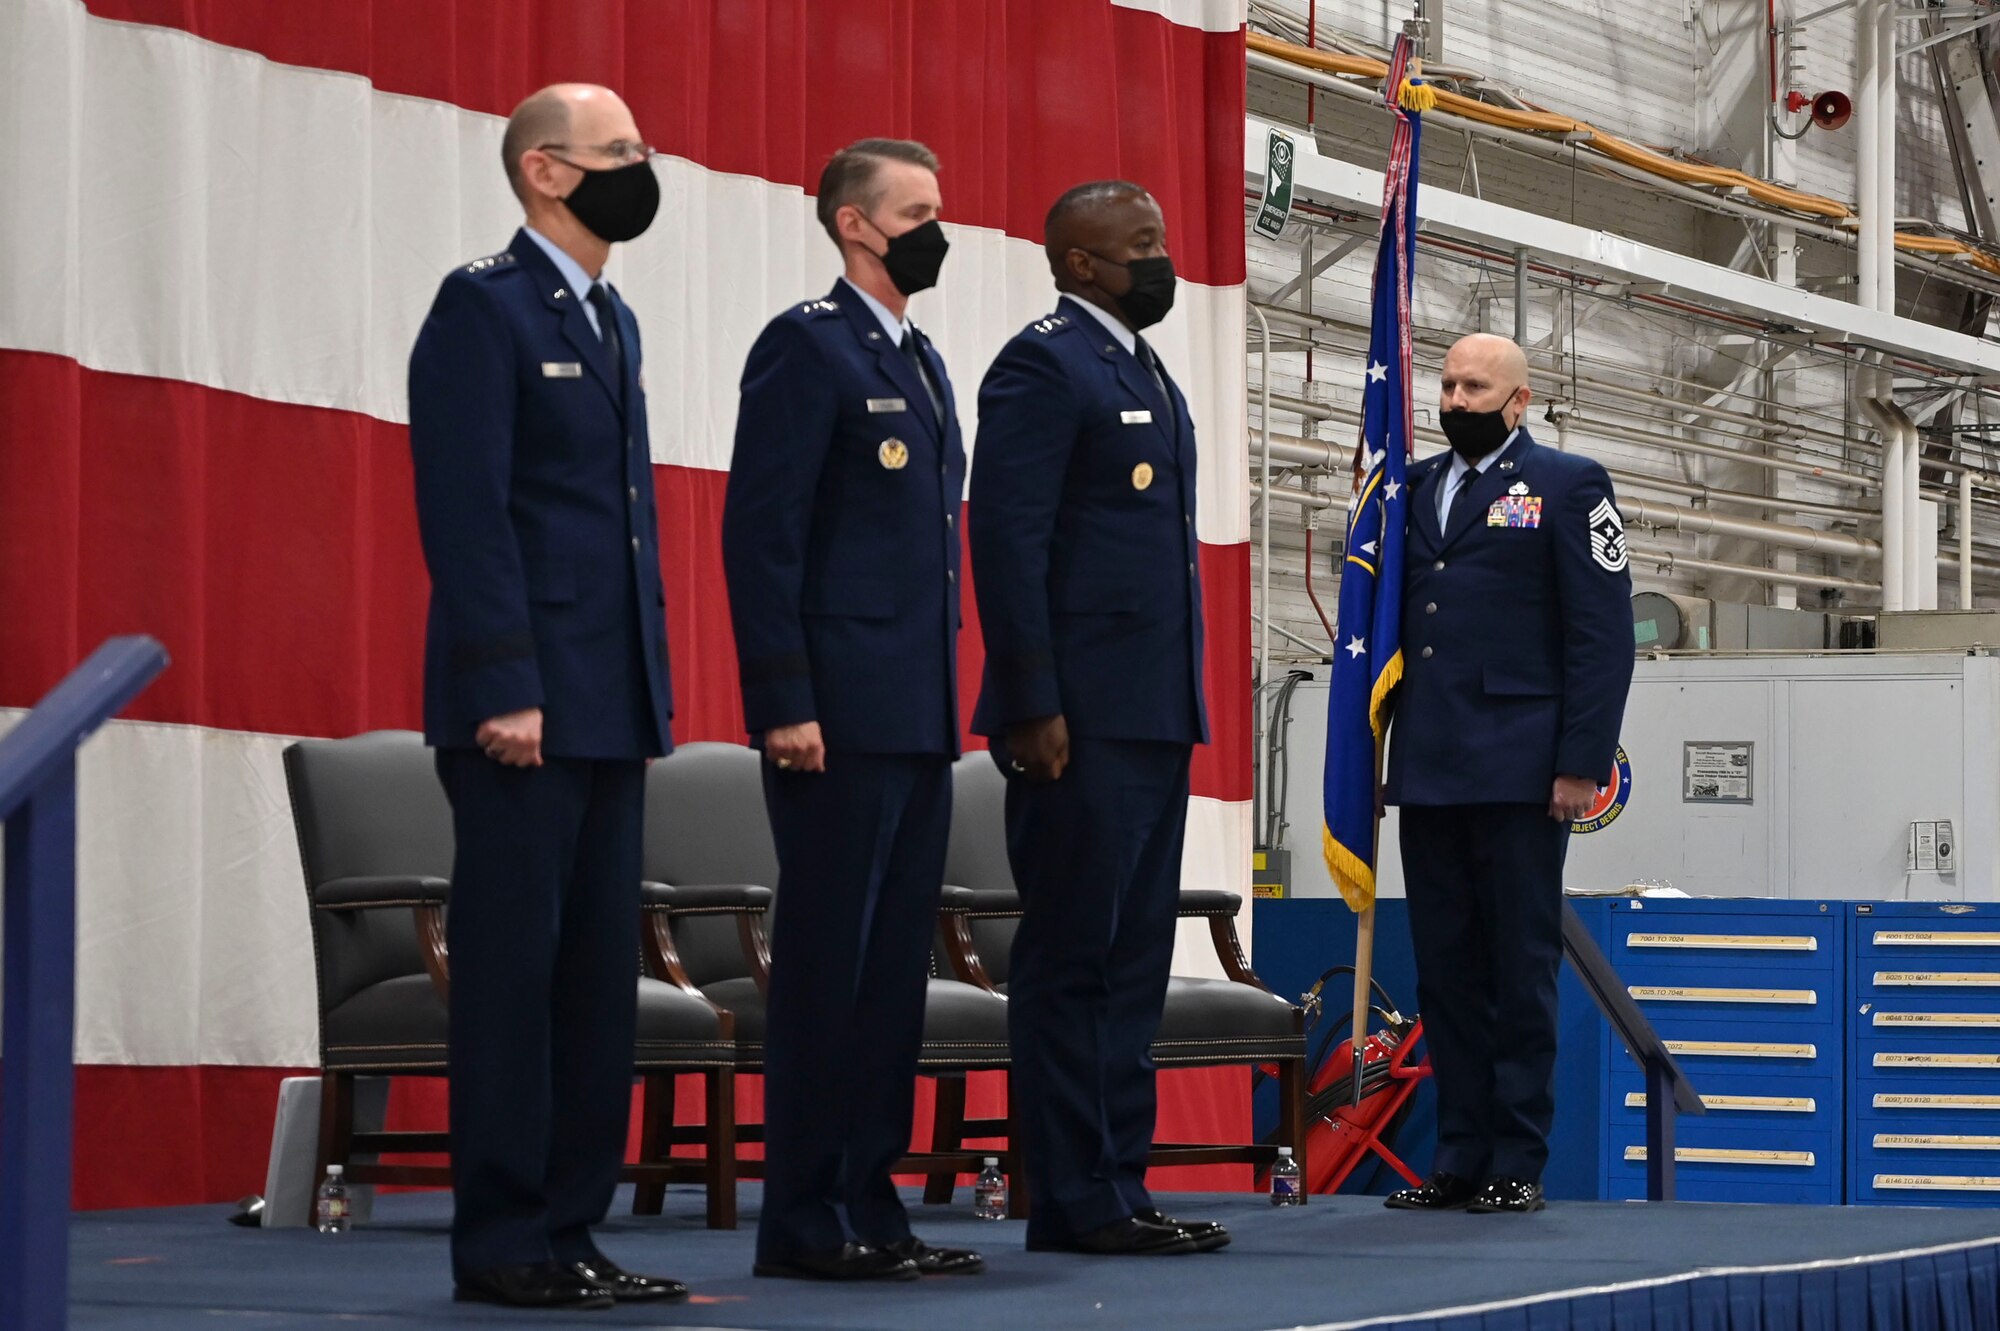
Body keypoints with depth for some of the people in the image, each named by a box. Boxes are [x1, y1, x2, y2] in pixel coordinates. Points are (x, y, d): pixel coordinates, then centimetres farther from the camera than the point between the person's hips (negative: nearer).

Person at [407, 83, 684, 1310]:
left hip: (609, 705, 8)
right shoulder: (485, 307, -7)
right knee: (514, 967, -5)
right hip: (524, 703, -8)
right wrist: (503, 690, -20)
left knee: (600, 972, 8)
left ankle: (572, 1229, 13)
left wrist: (653, 694, 15)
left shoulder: (611, 321, 19)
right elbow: (468, 511, -14)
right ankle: (505, 1243, -1)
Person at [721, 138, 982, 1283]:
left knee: (897, 963, 9)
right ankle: (804, 1221, -2)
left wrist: (946, 701, 16)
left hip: (918, 717, 9)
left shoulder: (923, 362, 19)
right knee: (826, 962, -6)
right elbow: (761, 532, -13)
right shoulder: (809, 346, -7)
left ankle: (870, 1202, 14)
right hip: (840, 715, -9)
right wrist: (784, 703, -19)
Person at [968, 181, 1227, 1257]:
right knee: (1071, 958, -5)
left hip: (1153, 719, 9)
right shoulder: (1043, 366, -9)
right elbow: (1006, 542, -15)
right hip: (1081, 721, -9)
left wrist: (1184, 705, 17)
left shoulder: (1149, 377, 20)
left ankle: (1120, 1185, 15)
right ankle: (1073, 1201, -2)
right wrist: (1033, 708, -20)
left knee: (1134, 960, 10)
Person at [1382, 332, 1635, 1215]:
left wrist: (1582, 764, -12)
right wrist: (1371, 746, 8)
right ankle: (1460, 1158, 10)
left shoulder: (1566, 486, 1)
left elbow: (1603, 635, -4)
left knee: (1521, 969, -2)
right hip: (1428, 770, 5)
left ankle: (1518, 1165, 1)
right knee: (1446, 971, 6)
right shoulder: (1416, 488, 17)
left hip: (1518, 772, -5)